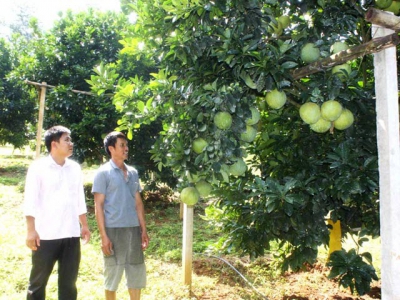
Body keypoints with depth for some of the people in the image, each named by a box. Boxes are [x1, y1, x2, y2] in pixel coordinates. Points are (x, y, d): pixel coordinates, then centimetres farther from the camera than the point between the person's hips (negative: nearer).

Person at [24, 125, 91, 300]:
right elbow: (30, 202, -8)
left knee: (69, 282, 12)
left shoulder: (75, 168, 9)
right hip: (46, 236, -4)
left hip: (71, 235, 5)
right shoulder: (38, 167, -5)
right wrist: (31, 230, -13)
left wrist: (84, 225, 12)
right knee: (38, 282, 8)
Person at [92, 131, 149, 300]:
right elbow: (98, 206, -8)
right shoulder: (103, 173, -5)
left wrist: (143, 230, 10)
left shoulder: (133, 173, 11)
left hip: (133, 229, 5)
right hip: (114, 229, -5)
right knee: (113, 272, 6)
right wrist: (103, 235, -14)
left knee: (137, 271, 11)